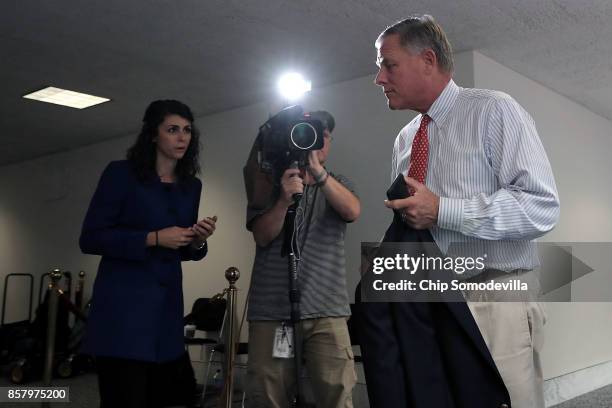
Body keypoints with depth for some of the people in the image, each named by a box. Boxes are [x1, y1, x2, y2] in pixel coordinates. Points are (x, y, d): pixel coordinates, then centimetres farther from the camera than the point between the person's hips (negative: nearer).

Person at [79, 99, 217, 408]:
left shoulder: (191, 185, 12)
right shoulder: (121, 173, -4)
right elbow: (90, 238, -9)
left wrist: (198, 241, -4)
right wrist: (153, 238, -16)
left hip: (167, 307, 5)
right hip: (123, 305, -5)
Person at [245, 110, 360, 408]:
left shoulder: (339, 184, 16)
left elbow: (352, 211, -7)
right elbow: (262, 236, -1)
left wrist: (318, 171, -19)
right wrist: (284, 199, -17)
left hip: (326, 311, 1)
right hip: (271, 310, 0)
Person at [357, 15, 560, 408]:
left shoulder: (493, 111, -6)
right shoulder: (405, 139, 13)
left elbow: (542, 206, -16)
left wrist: (441, 210, -19)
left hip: (488, 307, -5)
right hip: (420, 306, 5)